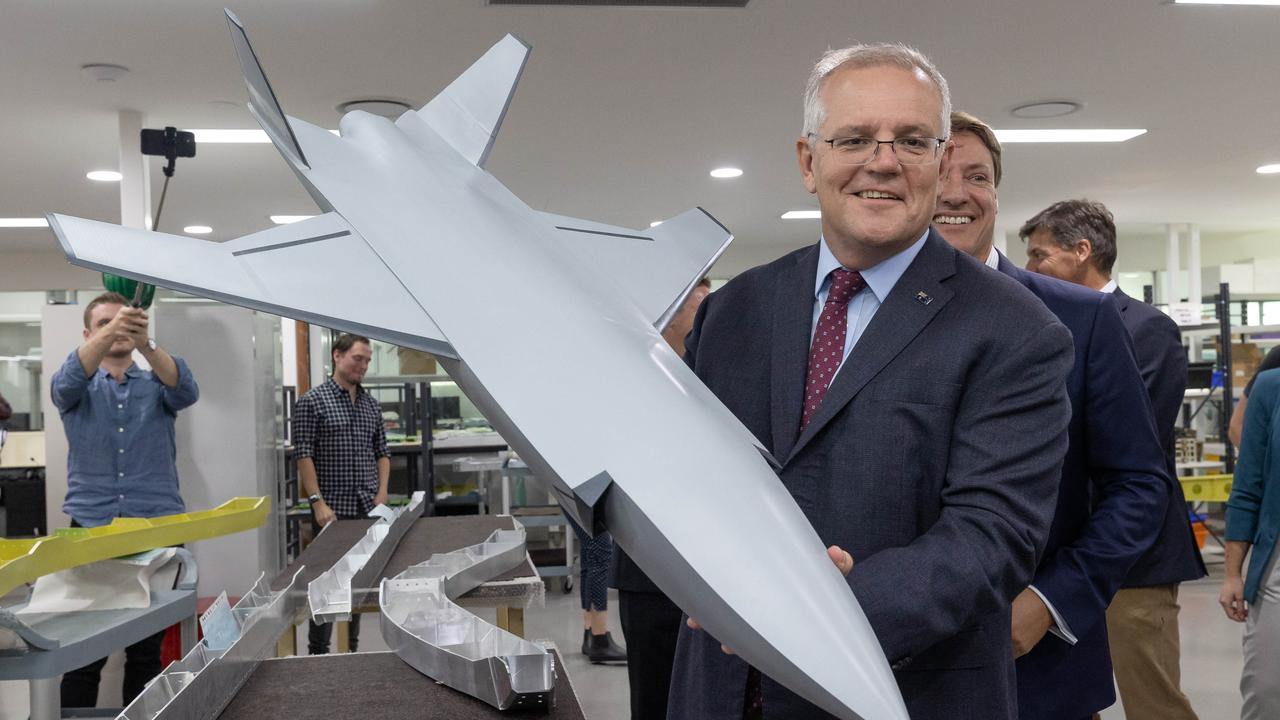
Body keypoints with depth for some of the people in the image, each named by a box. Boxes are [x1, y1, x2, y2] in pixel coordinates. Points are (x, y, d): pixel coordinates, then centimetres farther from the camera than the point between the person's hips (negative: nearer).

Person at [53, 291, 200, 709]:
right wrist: (107, 335, -35)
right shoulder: (79, 388, 9)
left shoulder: (157, 386, 9)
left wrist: (145, 344, -33)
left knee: (146, 651, 6)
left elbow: (187, 391, -14)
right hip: (89, 529, 0)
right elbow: (66, 383, -16)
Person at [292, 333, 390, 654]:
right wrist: (318, 502, -16)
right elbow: (303, 455, -9)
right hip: (333, 510, -5)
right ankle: (318, 652, 10)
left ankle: (351, 646, 21)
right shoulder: (312, 401, -4)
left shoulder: (371, 404, 13)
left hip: (368, 510, 6)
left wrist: (382, 493, 4)